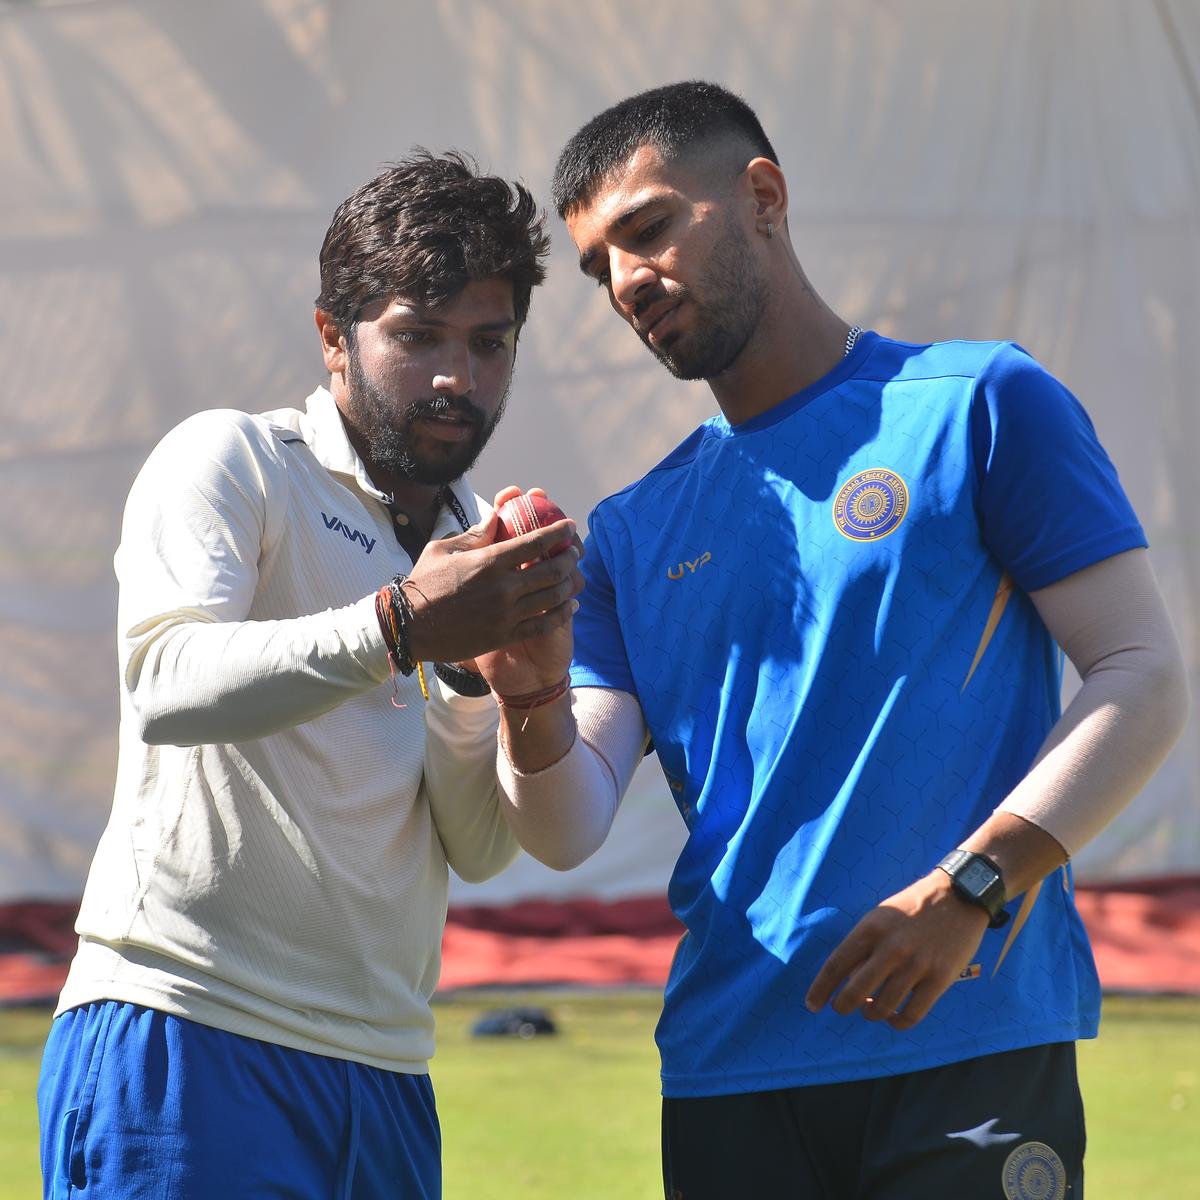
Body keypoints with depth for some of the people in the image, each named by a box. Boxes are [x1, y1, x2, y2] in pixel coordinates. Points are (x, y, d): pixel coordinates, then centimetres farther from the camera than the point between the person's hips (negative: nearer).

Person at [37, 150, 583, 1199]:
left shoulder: (476, 547, 17)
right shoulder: (229, 459, 2)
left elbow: (476, 848, 7)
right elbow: (167, 686, -18)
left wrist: (502, 677, -11)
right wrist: (400, 628, -28)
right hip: (183, 1034, -6)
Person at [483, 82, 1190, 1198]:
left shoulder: (977, 406, 2)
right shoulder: (632, 534, 16)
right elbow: (569, 831, 7)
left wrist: (970, 886, -15)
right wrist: (532, 701, -15)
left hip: (971, 1049, -4)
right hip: (728, 1079, 4)